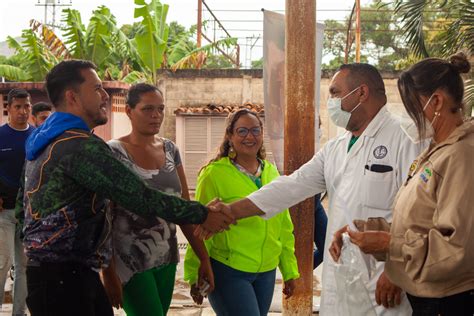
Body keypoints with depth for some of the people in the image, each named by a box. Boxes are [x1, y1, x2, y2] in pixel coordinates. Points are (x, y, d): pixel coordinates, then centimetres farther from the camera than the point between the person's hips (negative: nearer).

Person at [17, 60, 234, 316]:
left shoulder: (44, 142, 13)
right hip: (64, 279, -10)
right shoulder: (81, 146, -19)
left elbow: (23, 202, 22)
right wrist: (202, 215, -13)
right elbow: (139, 197, -21)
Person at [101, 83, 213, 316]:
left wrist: (204, 258, 5)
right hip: (131, 263, -5)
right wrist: (108, 272, -12)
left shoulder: (170, 150, 6)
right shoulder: (113, 153, -10)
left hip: (166, 260, 5)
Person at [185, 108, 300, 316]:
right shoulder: (214, 174, -10)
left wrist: (289, 271, 12)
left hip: (266, 273, 6)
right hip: (228, 272, -6)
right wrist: (195, 276, -5)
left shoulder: (271, 172, 8)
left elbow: (284, 226, 12)